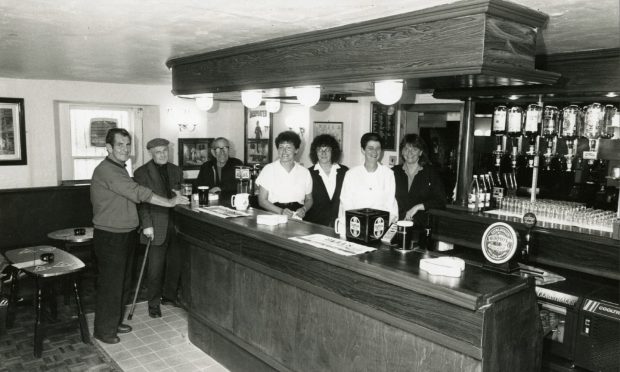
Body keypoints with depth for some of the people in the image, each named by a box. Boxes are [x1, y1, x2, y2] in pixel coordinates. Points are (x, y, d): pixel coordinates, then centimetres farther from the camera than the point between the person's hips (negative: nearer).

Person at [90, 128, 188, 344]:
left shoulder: (119, 169, 14)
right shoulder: (105, 170, -18)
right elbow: (137, 192, -24)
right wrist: (168, 202, -22)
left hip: (125, 234, 9)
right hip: (110, 237, -9)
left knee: (123, 283, 18)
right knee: (110, 284, 1)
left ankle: (115, 321, 33)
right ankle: (104, 330, 17)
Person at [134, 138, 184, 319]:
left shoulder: (176, 170, 12)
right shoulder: (141, 173, -3)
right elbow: (141, 201, -7)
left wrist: (179, 194, -4)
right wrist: (147, 225, -13)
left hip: (176, 224, 5)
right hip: (156, 227, -5)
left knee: (176, 263, 11)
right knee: (155, 268, 1)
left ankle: (169, 295, 30)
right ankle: (154, 304, 16)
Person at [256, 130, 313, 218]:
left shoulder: (304, 172, 11)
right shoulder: (268, 170, 4)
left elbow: (309, 199, 19)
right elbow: (262, 200, 2)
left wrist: (304, 209, -3)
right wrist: (281, 211, -13)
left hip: (297, 218, 2)